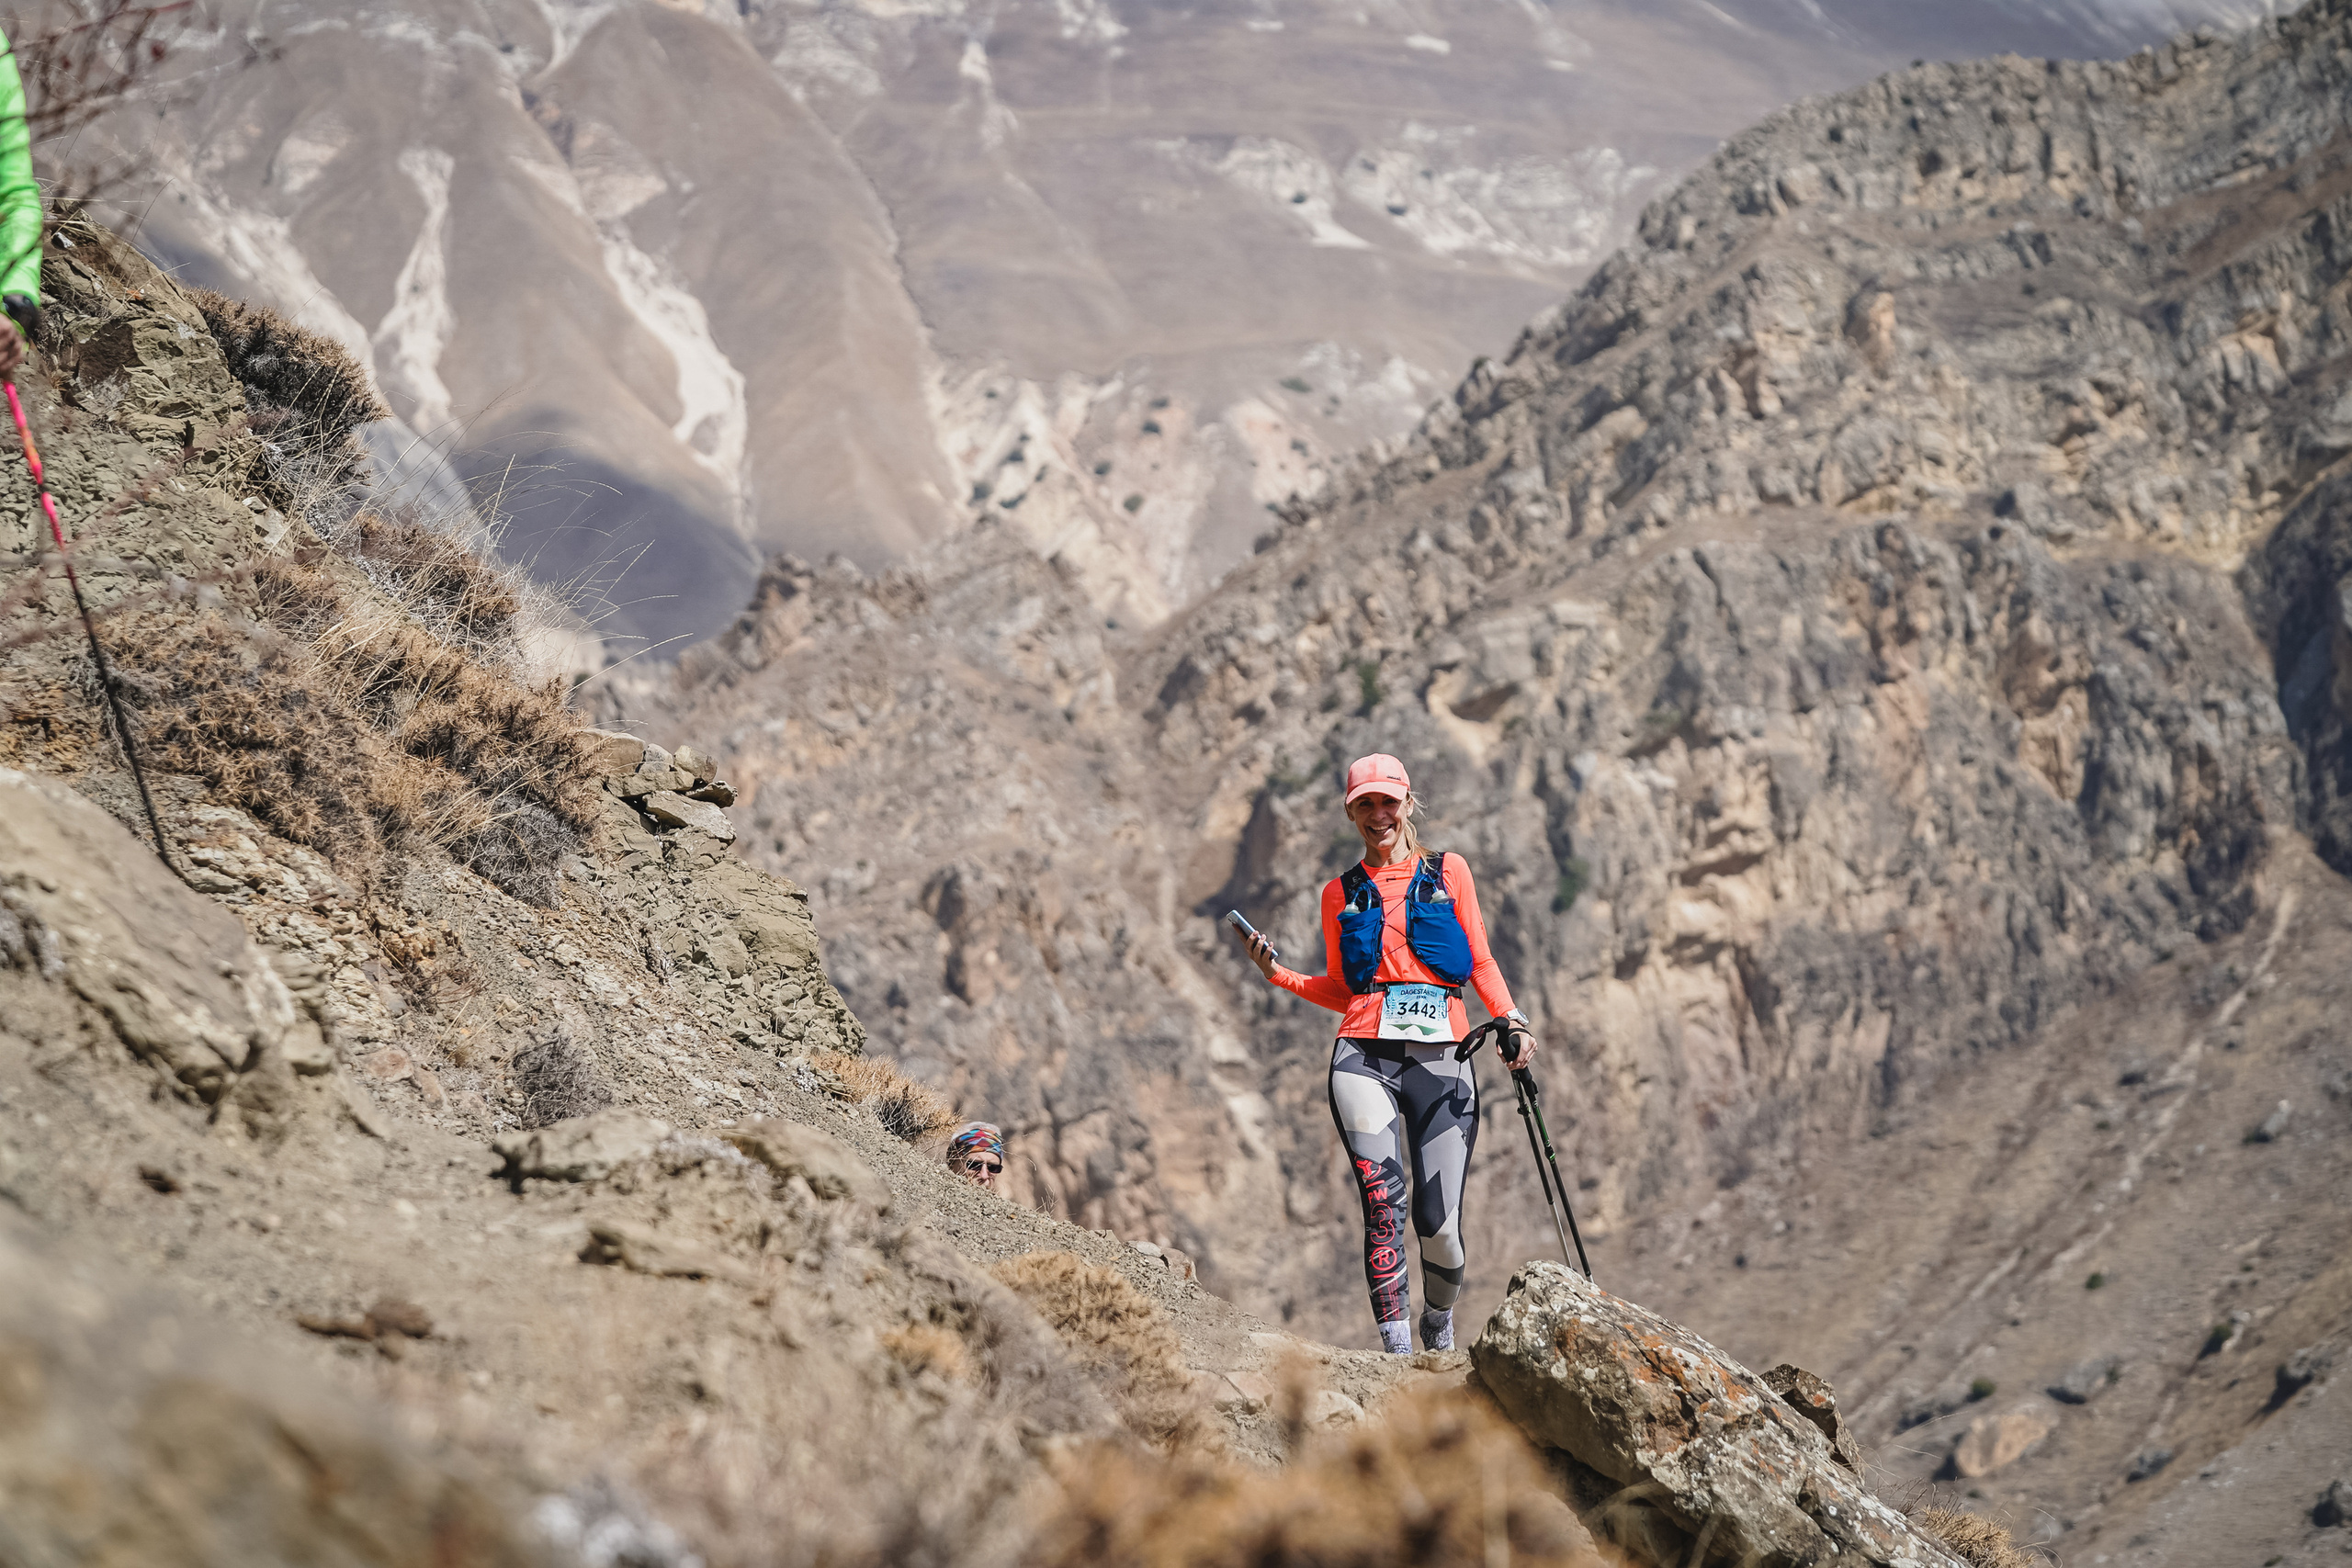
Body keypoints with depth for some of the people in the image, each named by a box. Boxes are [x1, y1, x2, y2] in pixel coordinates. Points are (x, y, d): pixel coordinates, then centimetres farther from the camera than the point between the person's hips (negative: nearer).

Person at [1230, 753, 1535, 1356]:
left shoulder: (1449, 872, 14)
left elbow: (1481, 963, 14)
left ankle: (1439, 1320, 26)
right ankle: (1397, 1345, -18)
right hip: (1366, 1057, 0)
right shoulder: (1342, 893, 17)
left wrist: (1511, 1021, -1)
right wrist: (1278, 973, 4)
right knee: (1382, 1199, -19)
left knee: (1439, 1225, -4)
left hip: (1442, 1060, 0)